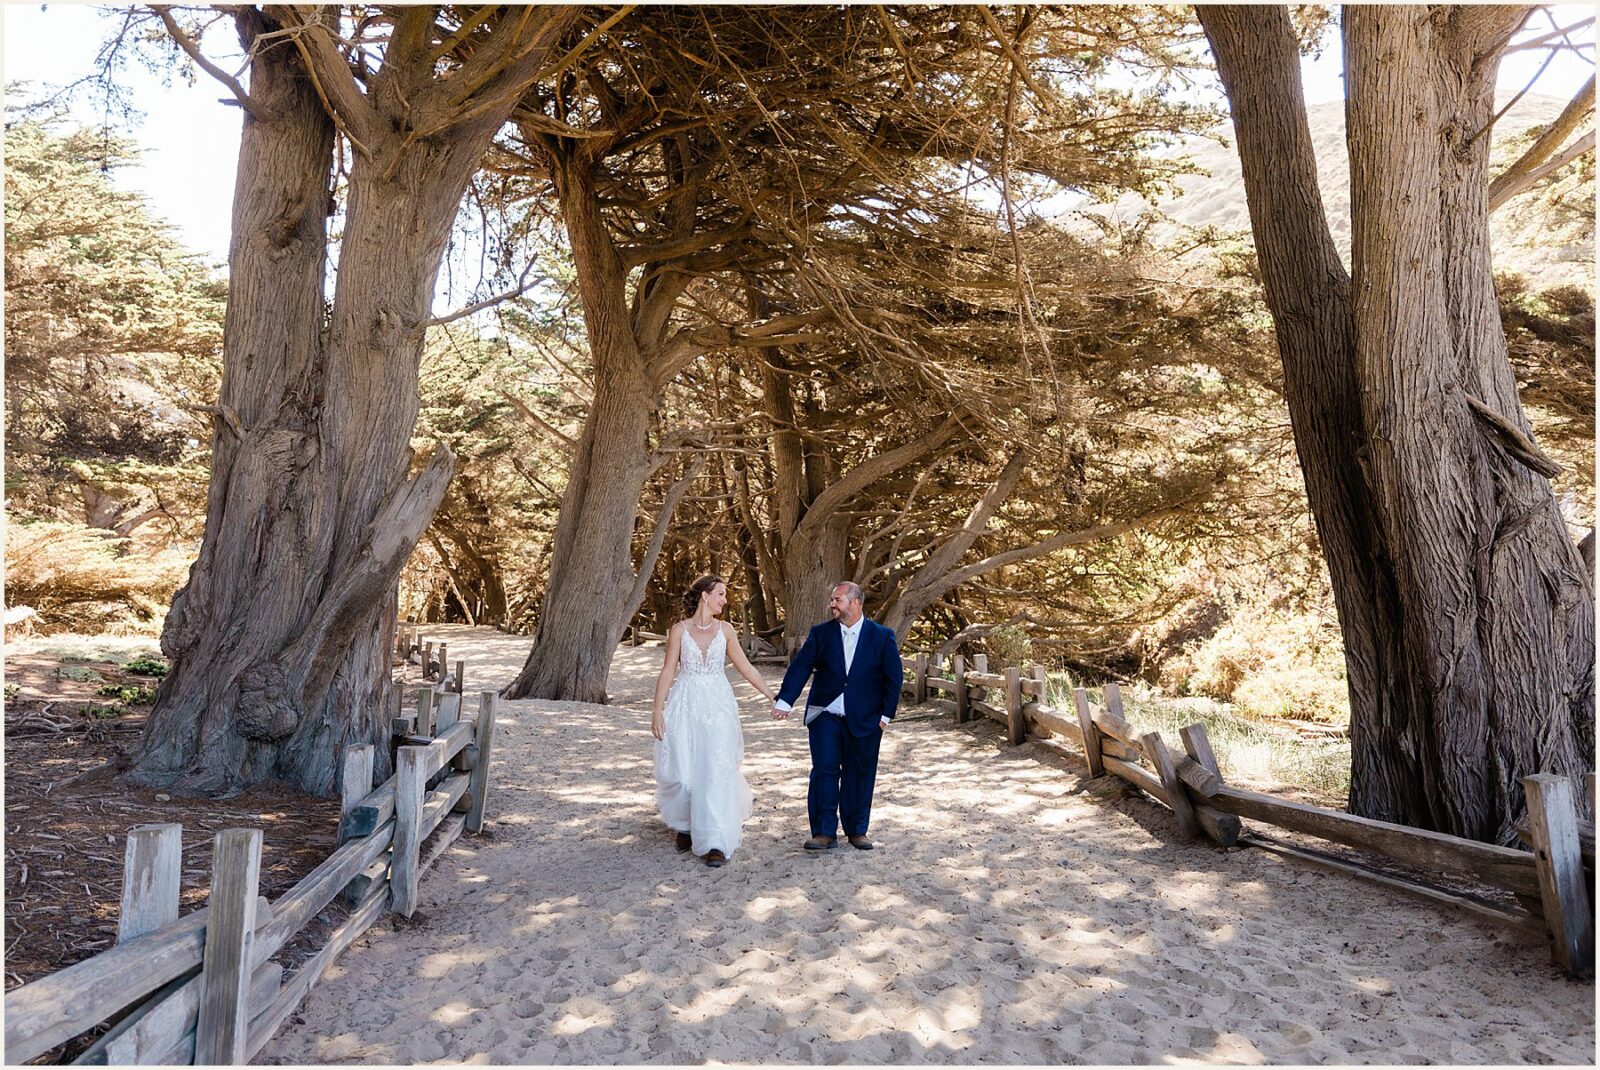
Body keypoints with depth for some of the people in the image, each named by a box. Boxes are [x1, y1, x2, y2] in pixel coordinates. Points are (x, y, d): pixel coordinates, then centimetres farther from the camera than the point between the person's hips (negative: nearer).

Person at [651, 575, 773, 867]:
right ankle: (685, 825, 28)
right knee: (682, 771, 1)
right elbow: (668, 672, 1)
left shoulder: (725, 629, 6)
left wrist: (773, 696, 7)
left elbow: (745, 667, 9)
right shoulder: (679, 630, 0)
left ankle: (716, 842, -5)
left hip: (718, 704, 1)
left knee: (716, 772, -7)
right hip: (685, 705, -1)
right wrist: (657, 710, -4)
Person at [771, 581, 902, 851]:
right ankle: (824, 833, 3)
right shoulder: (821, 633, 1)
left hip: (864, 719, 0)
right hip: (826, 716, 0)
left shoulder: (882, 636, -1)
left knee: (859, 774, 8)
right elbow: (800, 667, -7)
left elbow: (893, 677, 1)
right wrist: (784, 701, -18)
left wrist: (886, 714, -3)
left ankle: (857, 831, 22)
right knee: (824, 771, -5)